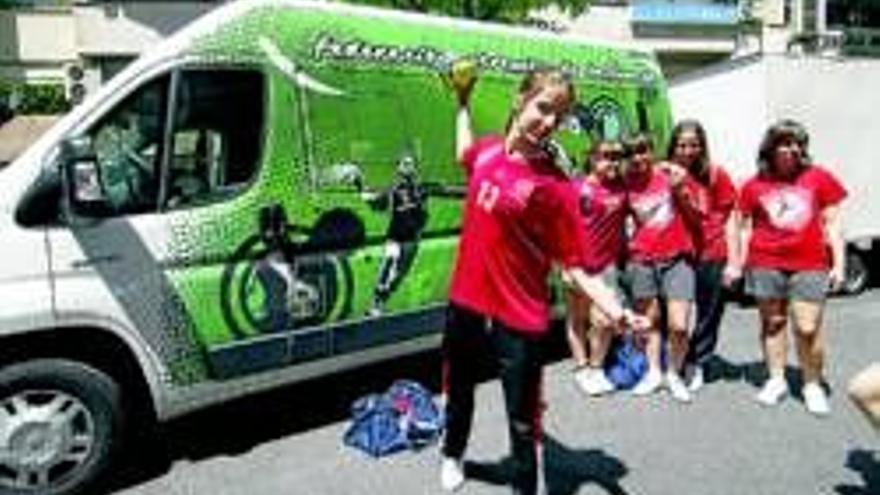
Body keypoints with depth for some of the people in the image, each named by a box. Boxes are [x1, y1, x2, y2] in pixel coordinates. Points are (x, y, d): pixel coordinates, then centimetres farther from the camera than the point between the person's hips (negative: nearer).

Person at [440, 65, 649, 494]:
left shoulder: (555, 185, -16)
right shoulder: (486, 151, -1)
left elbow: (572, 265, -17)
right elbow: (464, 154, 26)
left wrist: (617, 312, -28)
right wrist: (463, 100, 24)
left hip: (518, 320, -6)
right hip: (466, 303, 6)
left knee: (522, 423, 4)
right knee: (459, 393, 29)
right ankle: (452, 455, 58)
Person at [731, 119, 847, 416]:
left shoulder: (819, 178, 6)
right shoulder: (754, 186, 5)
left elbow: (832, 224, 7)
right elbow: (745, 228, 9)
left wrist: (838, 264, 2)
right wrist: (738, 264, 3)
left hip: (809, 266, -1)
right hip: (765, 265, 1)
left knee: (808, 329, -4)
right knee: (772, 323, 10)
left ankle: (813, 386, 13)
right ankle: (776, 380, 23)